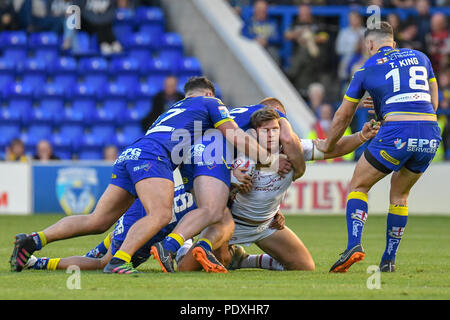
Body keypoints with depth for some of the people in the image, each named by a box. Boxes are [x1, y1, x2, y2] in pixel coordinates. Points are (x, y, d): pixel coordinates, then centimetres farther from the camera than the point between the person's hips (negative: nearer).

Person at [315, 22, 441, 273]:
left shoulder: (367, 69, 13)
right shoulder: (420, 57, 21)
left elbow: (343, 116, 19)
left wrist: (328, 146, 34)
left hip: (396, 132, -4)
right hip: (431, 134, 4)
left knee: (359, 186, 13)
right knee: (399, 195, 23)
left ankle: (354, 245, -8)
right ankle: (389, 260, 20)